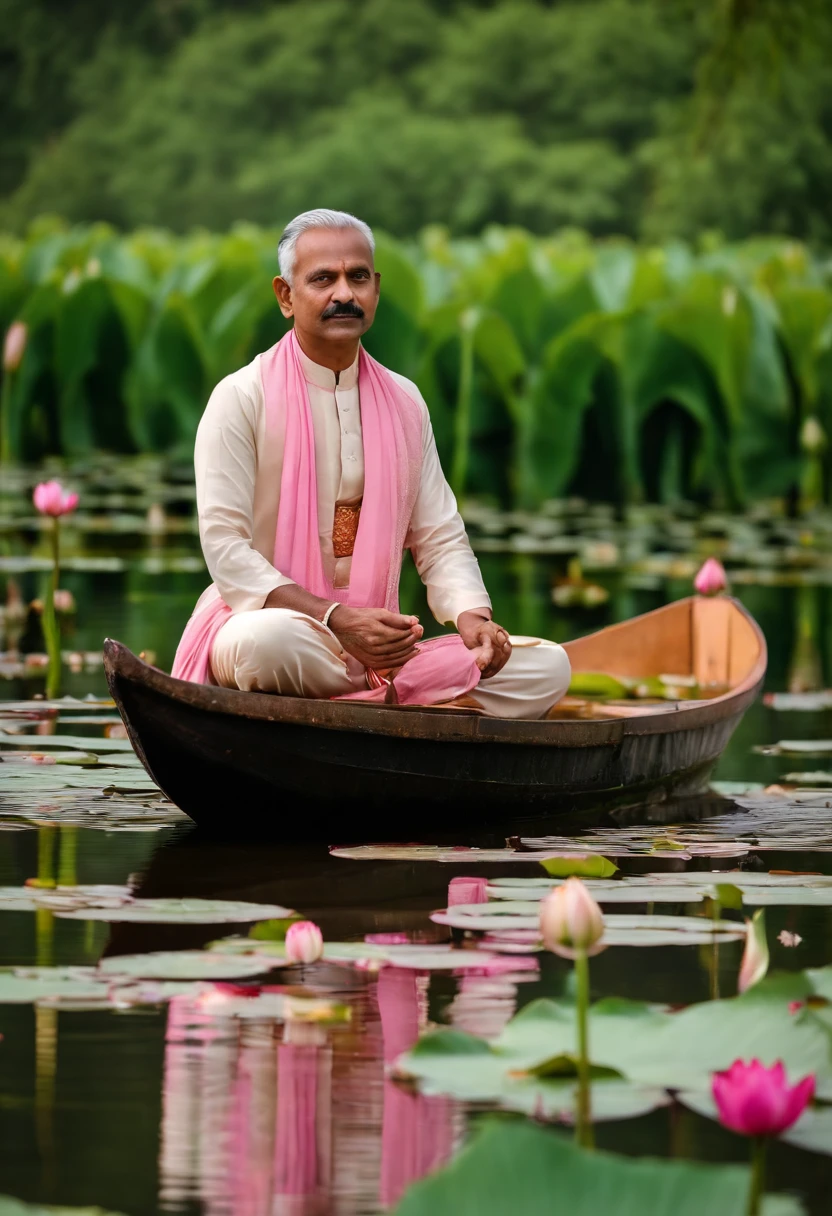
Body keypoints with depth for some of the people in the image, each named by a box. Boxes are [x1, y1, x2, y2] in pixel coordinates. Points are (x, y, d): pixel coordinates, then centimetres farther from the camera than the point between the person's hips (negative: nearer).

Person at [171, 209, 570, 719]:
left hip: (381, 638, 5)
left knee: (547, 666, -12)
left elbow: (440, 542, 13)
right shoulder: (241, 399, -3)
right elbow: (226, 552, -10)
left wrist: (473, 617, -10)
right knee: (270, 640, -42)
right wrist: (336, 619, -22)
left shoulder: (405, 402, 14)